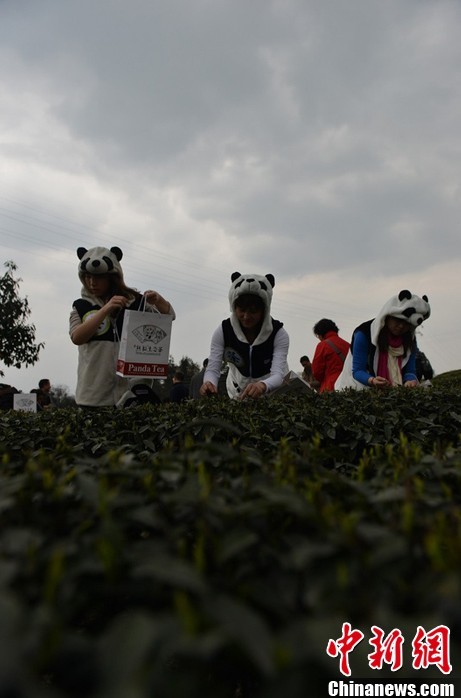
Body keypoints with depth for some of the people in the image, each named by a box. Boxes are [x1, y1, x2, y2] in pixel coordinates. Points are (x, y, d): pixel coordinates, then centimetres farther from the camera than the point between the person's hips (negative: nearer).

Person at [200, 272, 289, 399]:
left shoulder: (278, 333, -26)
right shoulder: (223, 331, -22)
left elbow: (278, 374, -37)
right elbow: (212, 369, -25)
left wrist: (262, 386, -61)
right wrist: (209, 383, -51)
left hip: (272, 392, -1)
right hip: (237, 394, 1)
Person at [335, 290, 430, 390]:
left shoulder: (410, 340, 3)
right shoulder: (364, 334, -13)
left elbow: (409, 371, 0)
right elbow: (357, 371, -14)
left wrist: (410, 381, -23)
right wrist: (372, 381, -34)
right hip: (362, 388, -6)